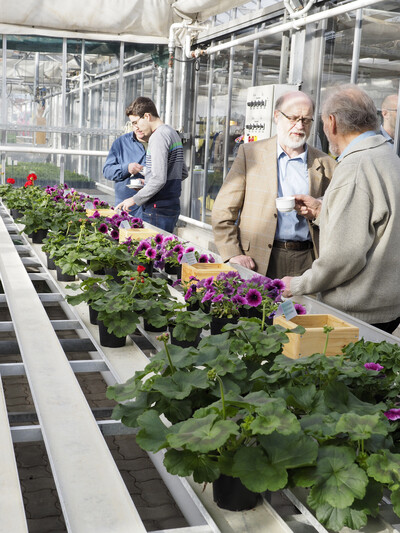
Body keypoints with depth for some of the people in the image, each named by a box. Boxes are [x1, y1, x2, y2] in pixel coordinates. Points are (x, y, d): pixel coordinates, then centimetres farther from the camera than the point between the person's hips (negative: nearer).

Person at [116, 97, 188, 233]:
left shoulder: (158, 136, -14)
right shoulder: (172, 133, 17)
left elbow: (159, 179, -23)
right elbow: (183, 173, 23)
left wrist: (135, 199, -13)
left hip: (158, 208, -10)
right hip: (173, 205, 10)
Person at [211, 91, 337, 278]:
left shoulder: (325, 164, 10)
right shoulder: (249, 153, 6)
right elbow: (222, 211, 3)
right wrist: (232, 254, -6)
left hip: (306, 262, 1)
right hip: (257, 261, -1)